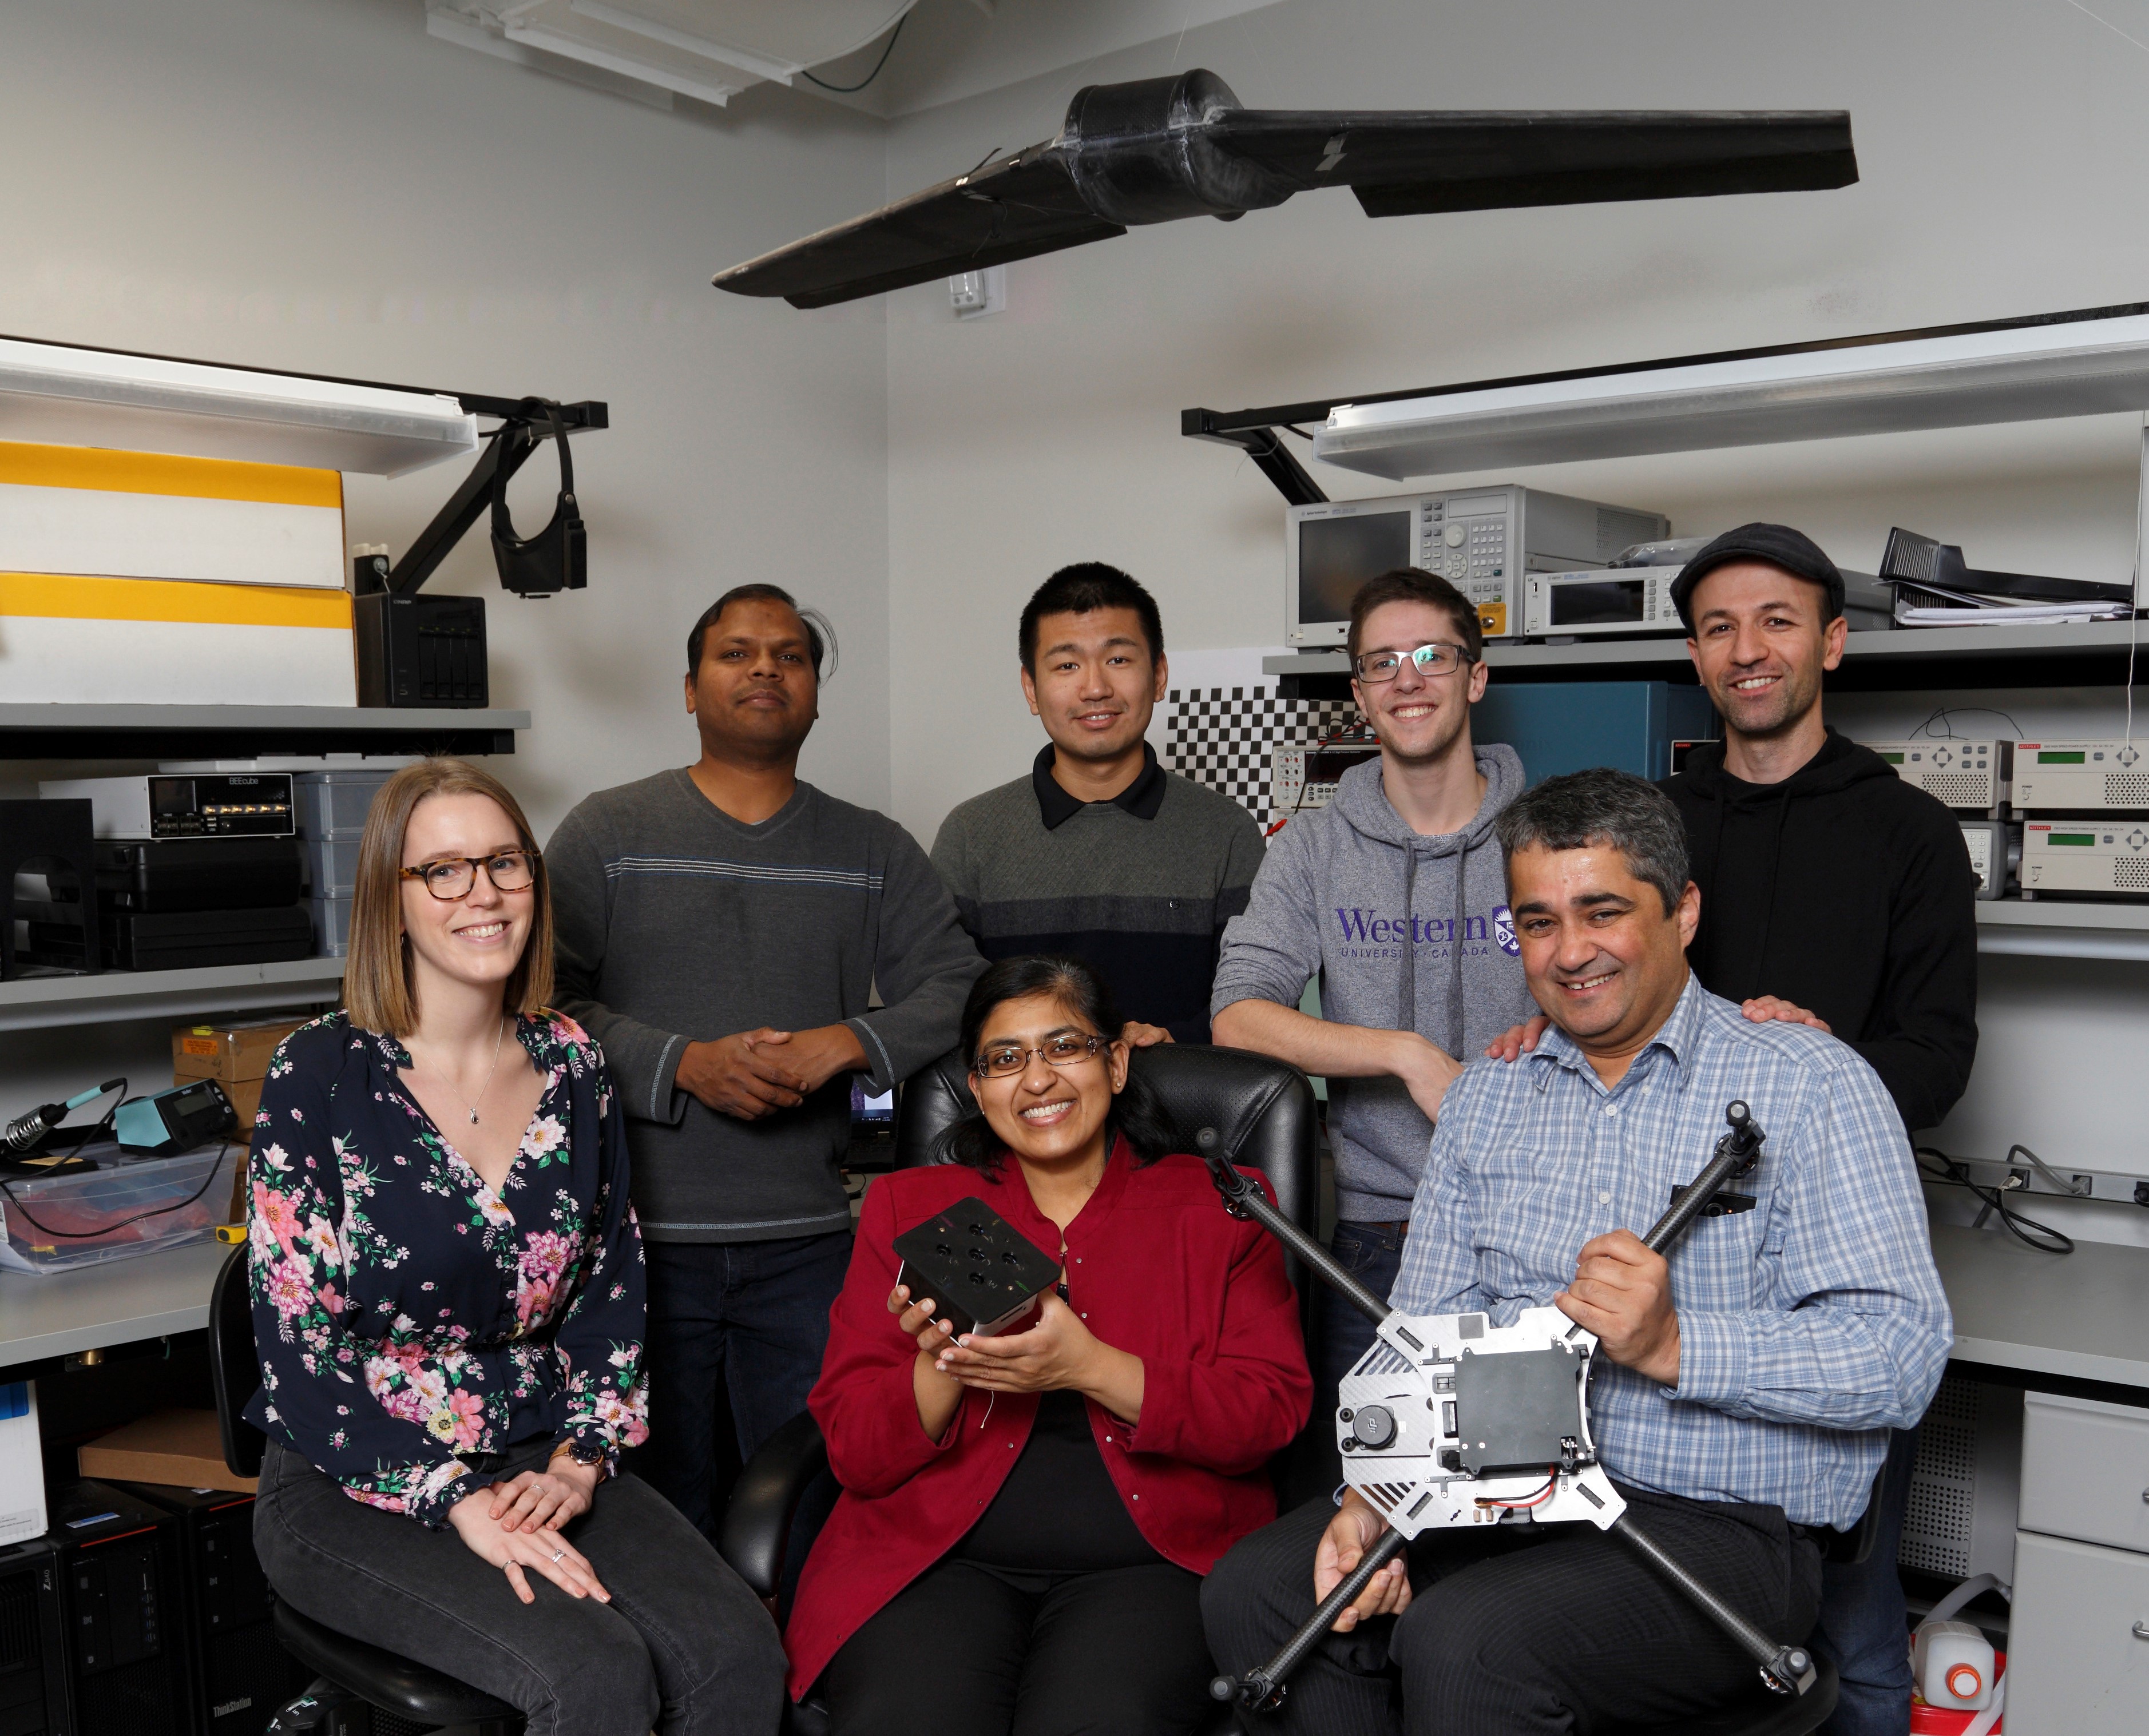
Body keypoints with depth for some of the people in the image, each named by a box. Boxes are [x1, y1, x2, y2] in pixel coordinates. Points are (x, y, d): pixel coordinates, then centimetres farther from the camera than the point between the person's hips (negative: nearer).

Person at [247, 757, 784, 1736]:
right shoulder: (321, 1076, -9)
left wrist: (582, 1456, -4)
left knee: (738, 1654, -20)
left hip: (541, 1462, 4)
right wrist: (456, 1502, -18)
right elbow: (297, 1340, -10)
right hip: (356, 1483, -4)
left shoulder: (572, 1067, 5)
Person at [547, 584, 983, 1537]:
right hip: (642, 1236, -1)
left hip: (807, 1242, 1)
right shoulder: (606, 834, 6)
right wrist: (684, 1064, -15)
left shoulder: (876, 852, 11)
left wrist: (849, 1044, -14)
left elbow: (960, 986, 3)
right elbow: (540, 1002, -3)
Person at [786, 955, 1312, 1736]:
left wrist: (1093, 1368, -15)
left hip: (1150, 1560, -1)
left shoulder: (1218, 1206, 11)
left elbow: (1272, 1412, -1)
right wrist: (943, 1367, -14)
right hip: (937, 1557, 1)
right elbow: (854, 1451, 7)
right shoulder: (907, 1205, 13)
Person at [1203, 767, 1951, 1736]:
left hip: (1719, 1528, -5)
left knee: (1465, 1643, -30)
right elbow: (1425, 1336, 10)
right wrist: (1374, 1494, -6)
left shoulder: (1813, 1089, -4)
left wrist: (1675, 1345, -24)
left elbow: (1902, 1353, -13)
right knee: (1254, 1593, -13)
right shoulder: (1487, 1097, 12)